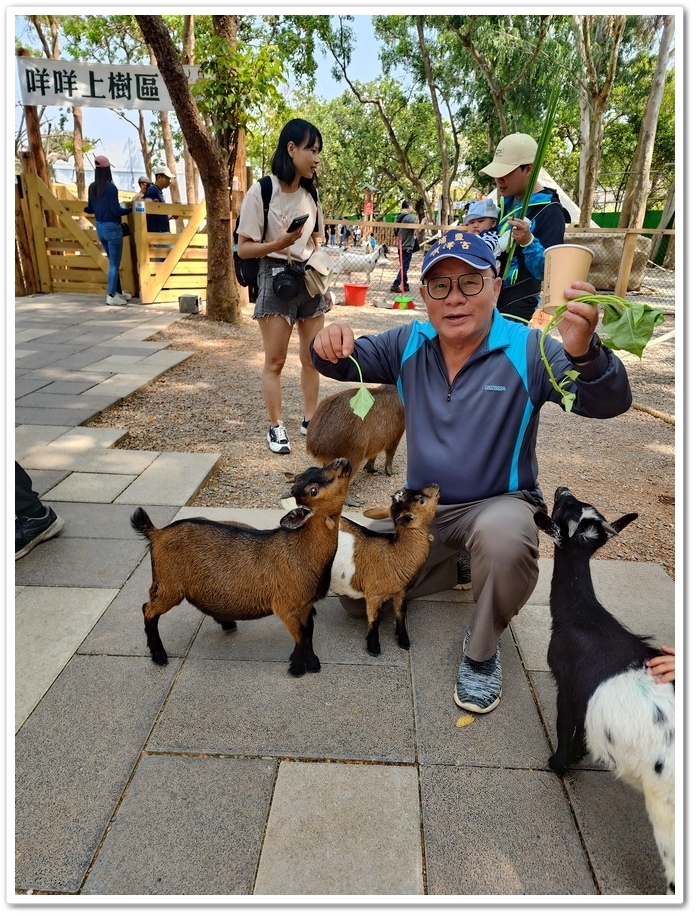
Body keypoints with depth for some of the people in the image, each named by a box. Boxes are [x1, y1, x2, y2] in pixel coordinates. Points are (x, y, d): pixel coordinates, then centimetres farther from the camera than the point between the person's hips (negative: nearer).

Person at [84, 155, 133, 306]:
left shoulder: (92, 187, 6)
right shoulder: (111, 187, -16)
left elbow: (90, 209, 14)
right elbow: (116, 210, -18)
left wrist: (83, 209, 38)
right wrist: (131, 209, -5)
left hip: (99, 227, 7)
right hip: (112, 228, -7)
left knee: (113, 262, 17)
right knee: (114, 264, -2)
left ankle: (118, 292, 24)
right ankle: (111, 296, -1)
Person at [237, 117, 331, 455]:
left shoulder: (311, 193, 10)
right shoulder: (261, 191, -9)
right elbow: (244, 248, -10)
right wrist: (278, 243, -27)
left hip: (309, 280, 6)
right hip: (276, 278, -6)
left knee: (312, 357, 9)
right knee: (275, 361, 0)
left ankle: (310, 419, 22)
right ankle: (276, 427, 12)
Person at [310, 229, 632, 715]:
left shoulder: (528, 350, -14)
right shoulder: (409, 344, -2)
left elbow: (608, 402, -25)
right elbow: (347, 362, 3)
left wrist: (583, 352, -50)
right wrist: (331, 344, -24)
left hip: (500, 504, -4)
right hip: (421, 508, 4)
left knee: (502, 537, -40)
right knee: (352, 589, -5)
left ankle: (482, 652, -9)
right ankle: (461, 565, 16)